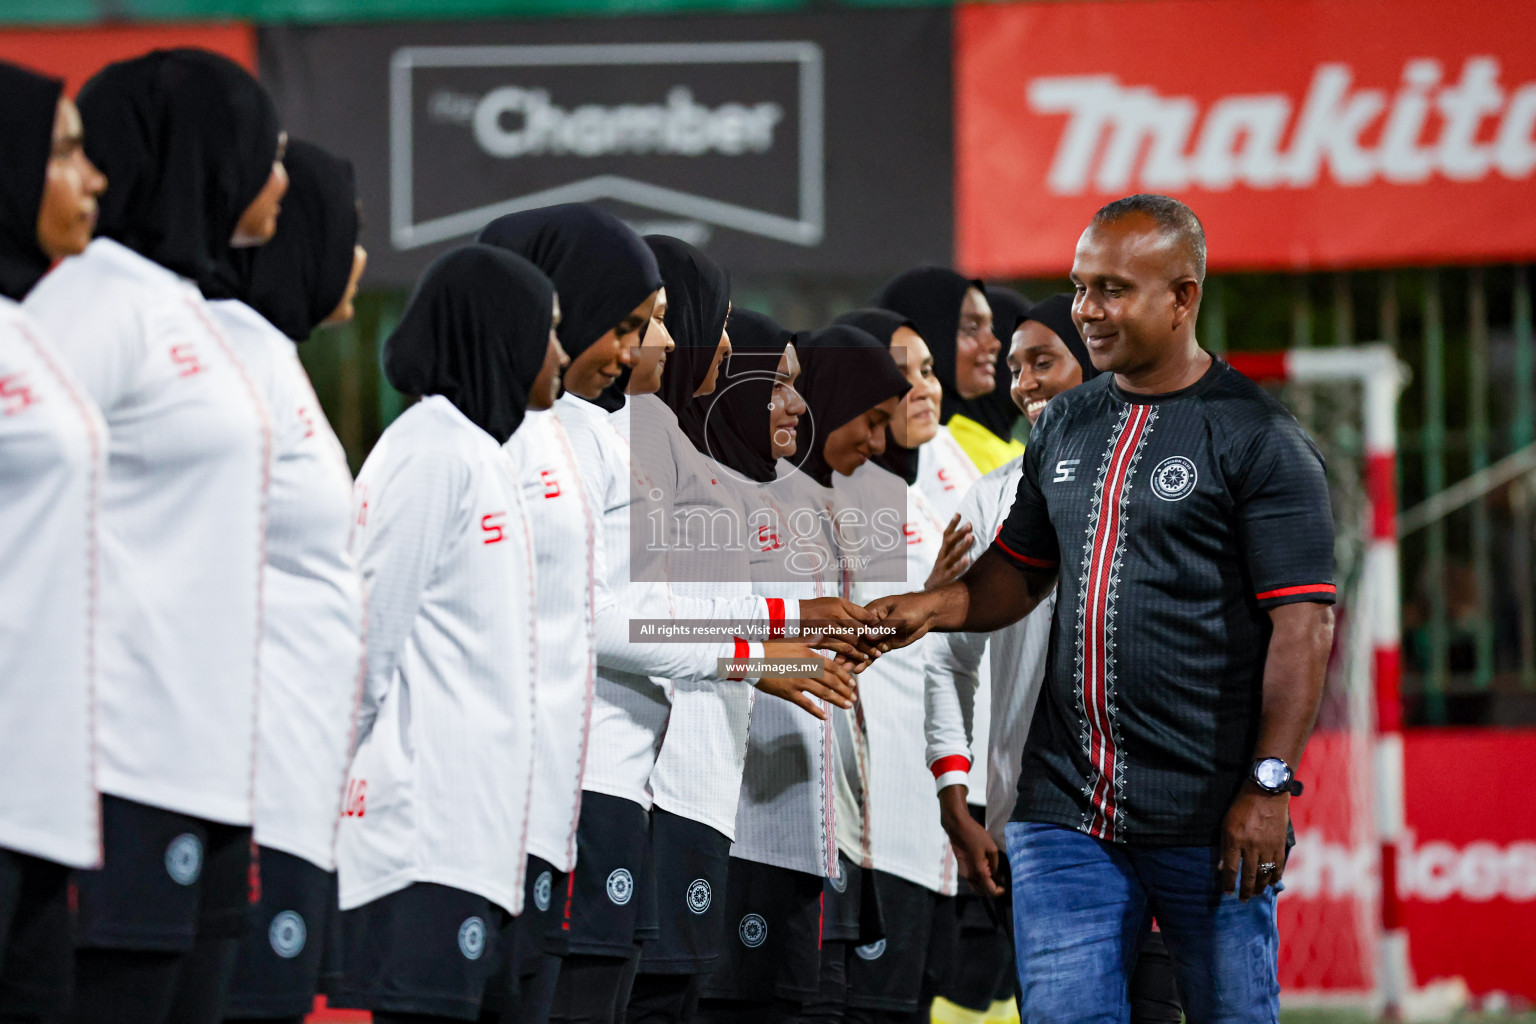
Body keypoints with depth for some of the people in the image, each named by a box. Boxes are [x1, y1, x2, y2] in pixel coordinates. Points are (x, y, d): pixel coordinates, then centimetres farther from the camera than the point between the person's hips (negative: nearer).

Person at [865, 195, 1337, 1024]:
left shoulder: (1259, 440, -6)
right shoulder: (1066, 425, 14)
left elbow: (1304, 624, -10)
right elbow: (1020, 570, 24)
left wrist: (1269, 785, -16)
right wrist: (938, 606, 3)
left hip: (1205, 822, -5)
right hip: (1066, 806, 5)